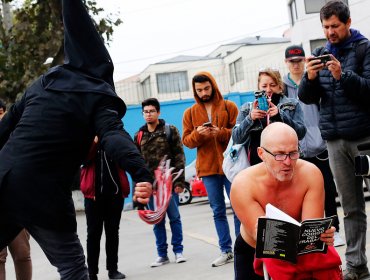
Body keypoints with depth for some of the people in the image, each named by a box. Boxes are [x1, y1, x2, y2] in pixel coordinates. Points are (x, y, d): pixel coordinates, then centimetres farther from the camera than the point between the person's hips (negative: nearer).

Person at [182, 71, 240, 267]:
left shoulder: (229, 107, 4)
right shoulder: (190, 113, 10)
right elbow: (186, 140, 6)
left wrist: (221, 132, -19)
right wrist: (198, 134, -14)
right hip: (208, 168, 2)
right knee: (218, 211, 6)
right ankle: (226, 251, 13)